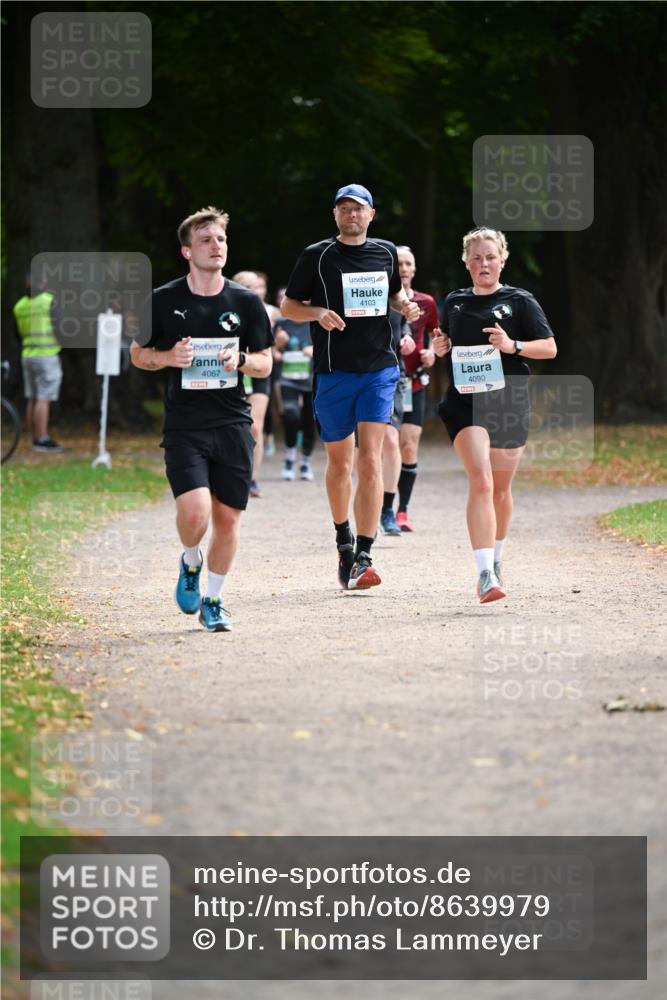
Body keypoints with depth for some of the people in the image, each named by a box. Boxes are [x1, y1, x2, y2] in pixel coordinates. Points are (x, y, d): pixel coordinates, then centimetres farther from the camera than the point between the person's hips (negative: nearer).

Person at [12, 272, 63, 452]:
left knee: (33, 400, 10)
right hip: (47, 356, -7)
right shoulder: (50, 301, -11)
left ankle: (37, 439, 13)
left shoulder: (19, 306, 9)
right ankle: (42, 440, -10)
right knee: (44, 400, -7)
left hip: (28, 355, 7)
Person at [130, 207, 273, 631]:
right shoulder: (164, 301, 1)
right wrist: (168, 357, -9)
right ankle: (191, 563, 16)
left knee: (228, 517, 2)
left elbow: (265, 363, 11)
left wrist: (240, 360, -11)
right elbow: (139, 353, 12)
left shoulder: (246, 302, 4)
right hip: (183, 425, -2)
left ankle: (214, 601, 21)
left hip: (233, 424, 2)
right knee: (194, 512, -18)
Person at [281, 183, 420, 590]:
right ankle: (344, 540, 33)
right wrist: (317, 312, -15)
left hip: (380, 368, 1)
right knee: (340, 461, 9)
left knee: (371, 458, -12)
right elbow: (289, 306, 5)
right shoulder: (317, 256, 1)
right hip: (334, 372, -1)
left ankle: (363, 557, -14)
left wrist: (406, 306, 4)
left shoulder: (386, 252, 9)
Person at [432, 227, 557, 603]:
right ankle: (486, 573, -28)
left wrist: (513, 345, -16)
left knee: (500, 488, 11)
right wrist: (441, 348, 3)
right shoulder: (454, 303, 11)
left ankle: (496, 558, 38)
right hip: (465, 402, 0)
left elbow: (550, 348, 1)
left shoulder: (519, 301, 2)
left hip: (508, 402, 0)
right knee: (480, 480, -19)